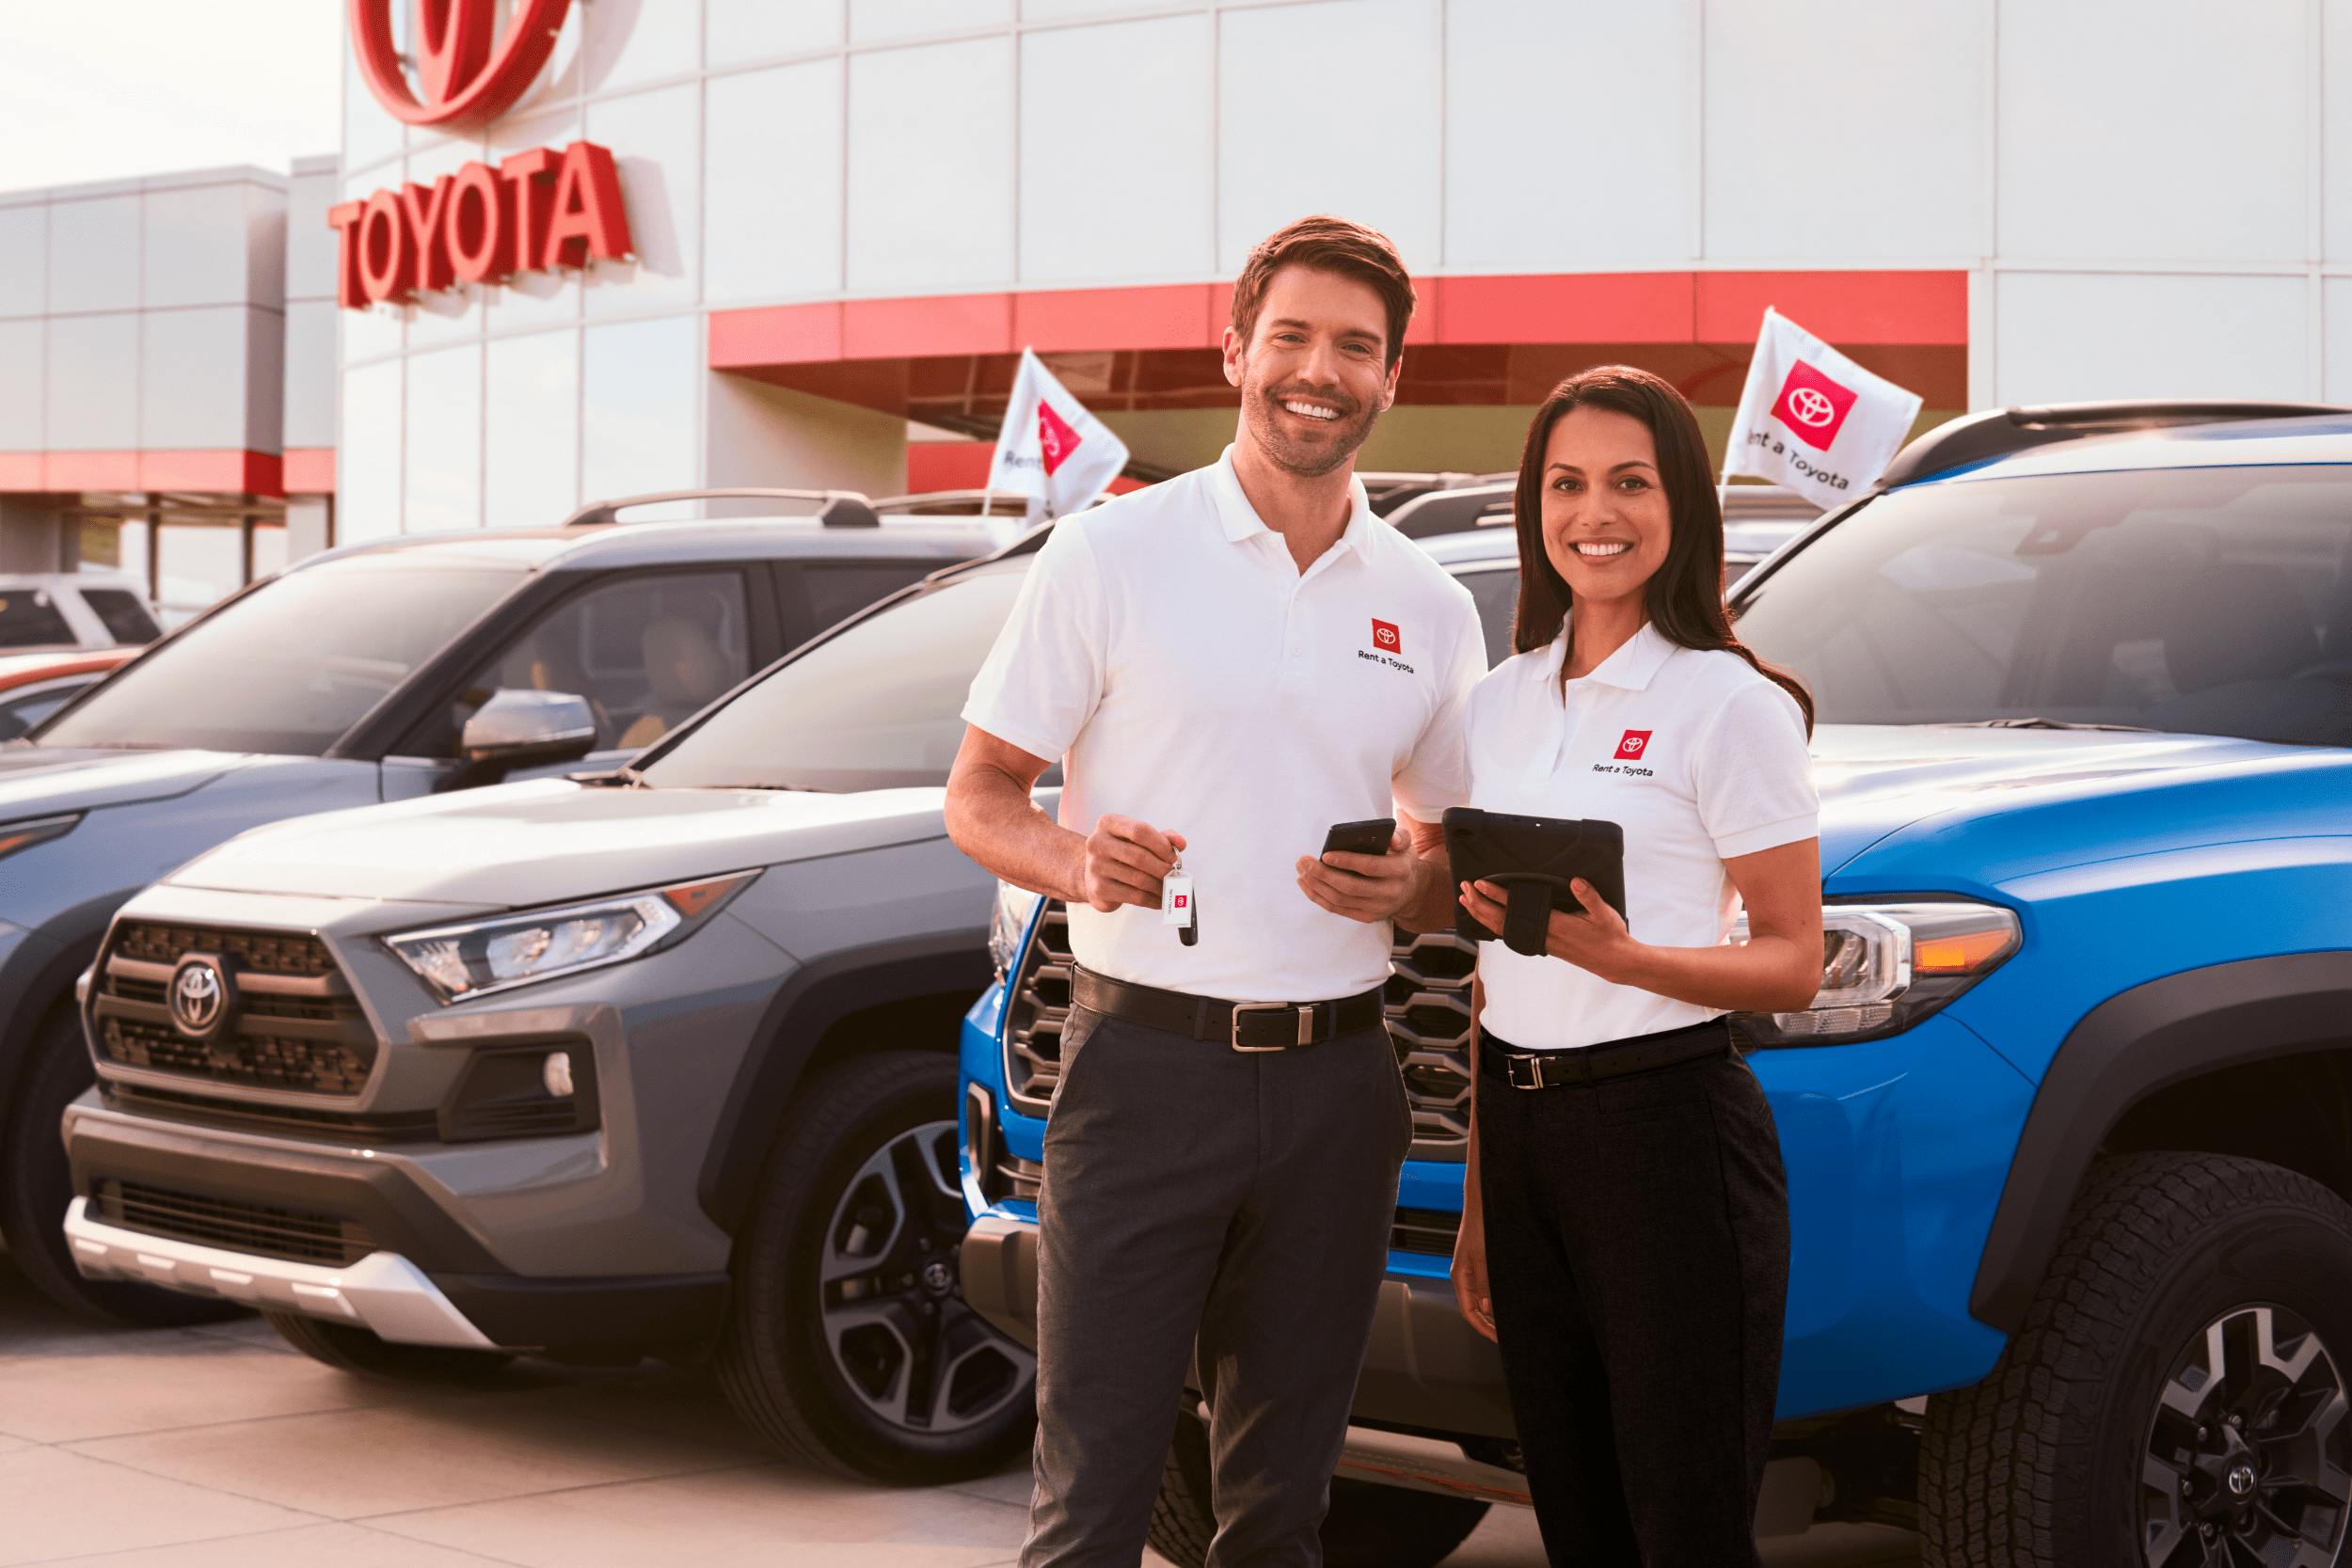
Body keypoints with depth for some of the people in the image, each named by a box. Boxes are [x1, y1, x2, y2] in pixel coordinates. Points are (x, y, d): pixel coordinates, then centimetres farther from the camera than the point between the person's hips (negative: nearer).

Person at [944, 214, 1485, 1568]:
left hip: (1335, 1083, 4)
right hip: (1145, 1060, -4)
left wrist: (1409, 887, -6)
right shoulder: (1113, 555, 0)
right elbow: (979, 797, 1)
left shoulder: (1430, 608, 10)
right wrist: (1077, 862, -20)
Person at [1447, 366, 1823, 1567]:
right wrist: (1479, 1200, 15)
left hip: (1667, 1129, -6)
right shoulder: (1504, 701, 12)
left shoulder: (1728, 703, -7)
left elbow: (1791, 964, -8)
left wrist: (1619, 956, -26)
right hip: (1520, 1126, 6)